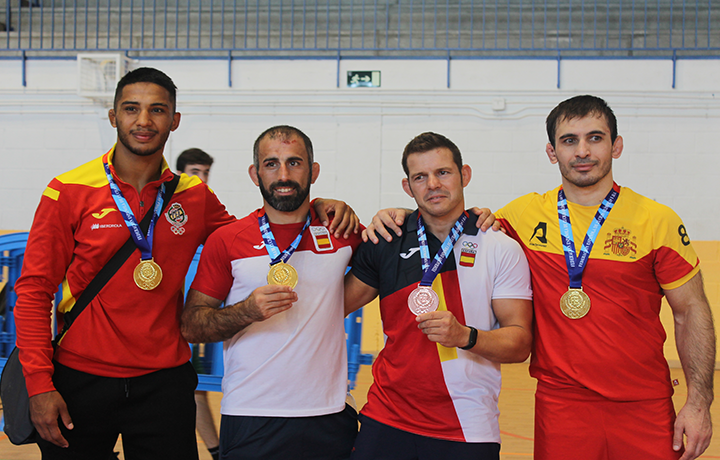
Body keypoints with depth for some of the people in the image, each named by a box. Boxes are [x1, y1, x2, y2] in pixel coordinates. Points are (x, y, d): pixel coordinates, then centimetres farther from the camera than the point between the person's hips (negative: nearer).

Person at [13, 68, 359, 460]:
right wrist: (39, 384, -10)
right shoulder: (69, 191, -5)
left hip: (165, 382, 2)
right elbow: (34, 291, -3)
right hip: (81, 380, -1)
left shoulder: (195, 197, 2)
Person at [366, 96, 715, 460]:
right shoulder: (526, 215, 1)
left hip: (644, 407, 0)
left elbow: (691, 312, 3)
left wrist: (698, 403, -3)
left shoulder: (657, 220, -2)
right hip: (559, 404, 1)